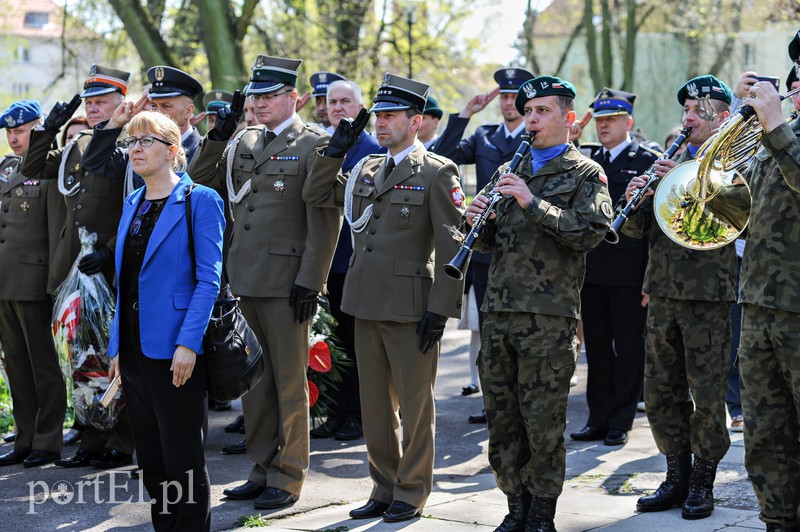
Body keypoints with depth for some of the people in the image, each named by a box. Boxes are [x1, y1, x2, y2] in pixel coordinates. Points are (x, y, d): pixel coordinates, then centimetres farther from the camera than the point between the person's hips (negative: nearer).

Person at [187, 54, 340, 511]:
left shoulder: (315, 144, -6)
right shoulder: (244, 143, 14)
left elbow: (325, 220, -11)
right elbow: (200, 182, 13)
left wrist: (310, 282, -15)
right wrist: (217, 137, 0)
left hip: (286, 281, -7)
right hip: (248, 279, 7)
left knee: (289, 383, 1)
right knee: (254, 380, 12)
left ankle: (287, 478, 9)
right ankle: (262, 469, 23)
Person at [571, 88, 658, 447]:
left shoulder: (647, 161, -2)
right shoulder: (586, 158, 13)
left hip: (629, 272, -5)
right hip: (592, 268, 5)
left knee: (628, 348, 4)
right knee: (597, 346, 10)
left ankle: (621, 422, 12)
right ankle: (598, 418, 18)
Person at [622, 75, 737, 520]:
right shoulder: (669, 164, 15)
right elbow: (637, 230, 13)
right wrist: (636, 200, -8)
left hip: (708, 296, -5)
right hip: (663, 294, 6)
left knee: (707, 395, 0)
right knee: (661, 392, 8)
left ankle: (703, 483, 11)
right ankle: (677, 475, 20)